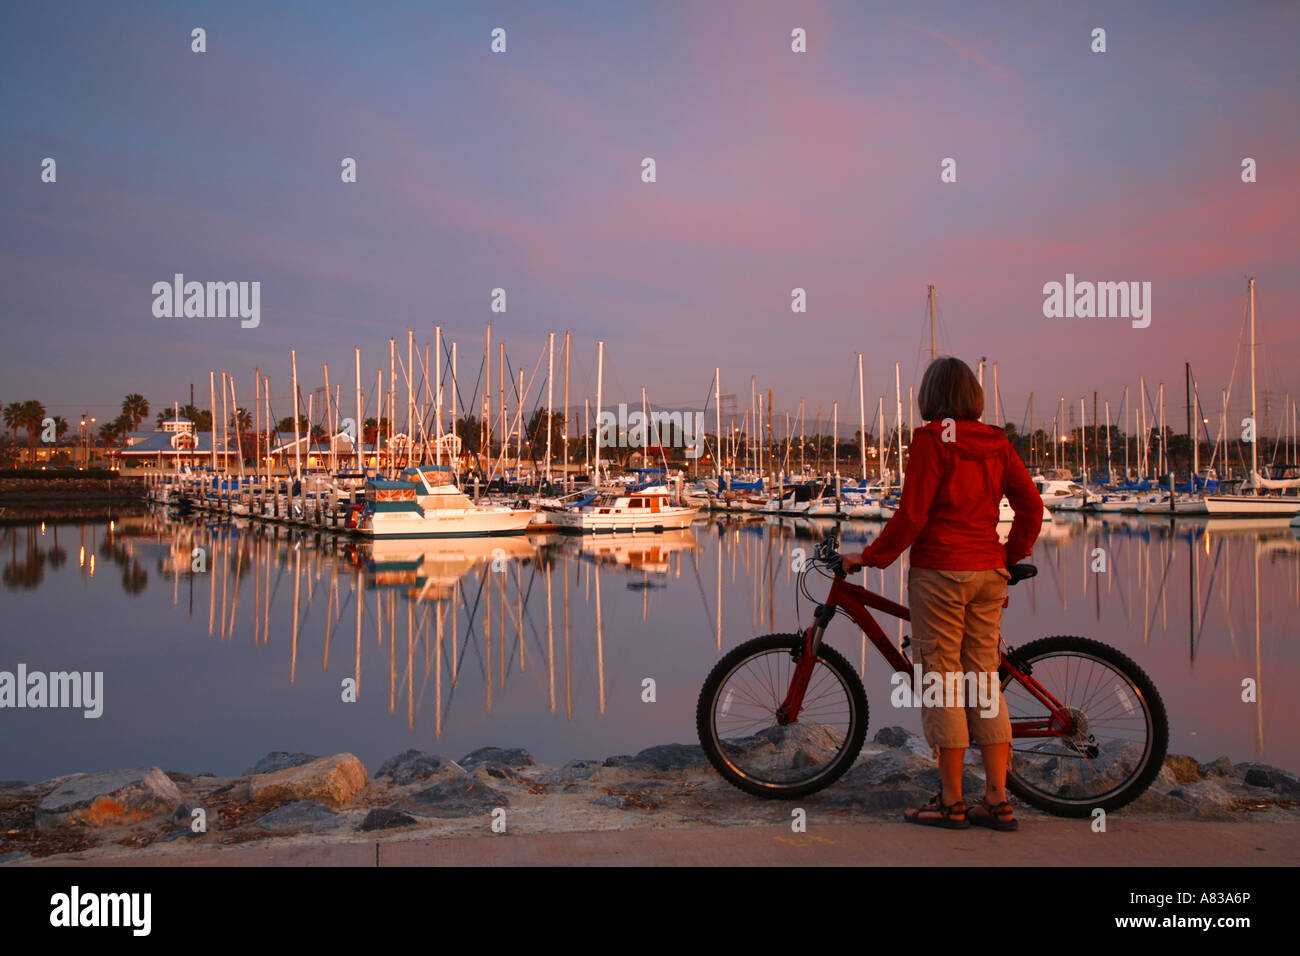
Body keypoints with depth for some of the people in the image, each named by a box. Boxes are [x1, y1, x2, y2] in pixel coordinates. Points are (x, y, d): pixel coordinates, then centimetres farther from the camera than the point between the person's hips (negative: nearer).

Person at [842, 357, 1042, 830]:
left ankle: (951, 802, 6)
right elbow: (1031, 506, 8)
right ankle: (997, 801, 12)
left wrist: (869, 556, -3)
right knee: (984, 679, 10)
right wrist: (1012, 556, 20)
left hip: (939, 570, -6)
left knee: (941, 680, 1)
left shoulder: (931, 439, -9)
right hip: (988, 573, 6)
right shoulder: (997, 442, 8)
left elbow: (911, 515, -13)